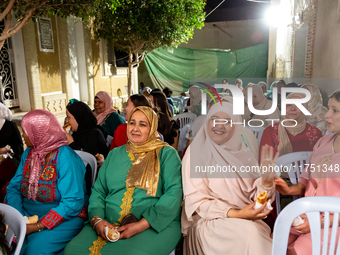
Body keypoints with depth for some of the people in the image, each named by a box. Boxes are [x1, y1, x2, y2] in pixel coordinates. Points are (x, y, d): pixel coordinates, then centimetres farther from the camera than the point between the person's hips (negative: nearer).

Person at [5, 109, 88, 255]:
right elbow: (14, 188, 6)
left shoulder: (65, 157, -17)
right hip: (28, 215, 6)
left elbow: (73, 202, -21)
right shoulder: (28, 154, 7)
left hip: (64, 218, -6)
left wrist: (38, 226, -23)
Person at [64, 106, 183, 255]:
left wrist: (141, 225, -18)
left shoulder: (166, 154, 4)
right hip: (109, 225, 4)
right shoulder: (115, 154, 18)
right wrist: (97, 220, -6)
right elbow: (98, 191, 15)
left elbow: (174, 192, -8)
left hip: (156, 225, -3)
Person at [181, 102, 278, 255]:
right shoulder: (196, 152, -3)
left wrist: (267, 180, -15)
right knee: (249, 233, -31)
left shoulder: (243, 154, 11)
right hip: (210, 221, -4)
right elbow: (196, 200, -8)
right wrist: (235, 214, -18)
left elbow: (255, 195, 6)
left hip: (245, 219, 4)